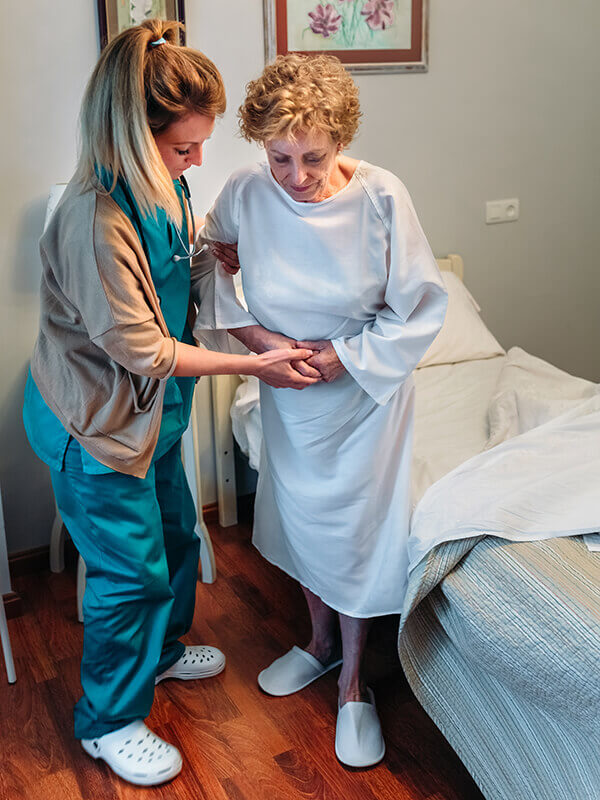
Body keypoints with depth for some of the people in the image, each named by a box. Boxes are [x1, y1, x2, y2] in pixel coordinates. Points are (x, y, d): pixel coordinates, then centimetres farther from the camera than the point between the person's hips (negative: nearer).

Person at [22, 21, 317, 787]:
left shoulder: (160, 187, -2)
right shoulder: (95, 220, -31)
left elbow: (186, 285, 12)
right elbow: (140, 349, -26)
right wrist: (251, 365, -19)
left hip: (152, 411, 9)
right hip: (96, 425, -9)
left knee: (175, 536, 24)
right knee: (130, 570, 5)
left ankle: (162, 649, 52)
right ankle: (109, 722, 29)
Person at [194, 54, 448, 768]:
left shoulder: (381, 197, -22)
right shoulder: (244, 194, -17)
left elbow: (420, 307, -14)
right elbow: (207, 275, 0)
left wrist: (344, 354, -20)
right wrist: (256, 337, -15)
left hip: (366, 388, -2)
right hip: (287, 391, 3)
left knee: (356, 527, 6)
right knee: (300, 515, 18)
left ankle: (353, 682, 28)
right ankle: (322, 640, 44)